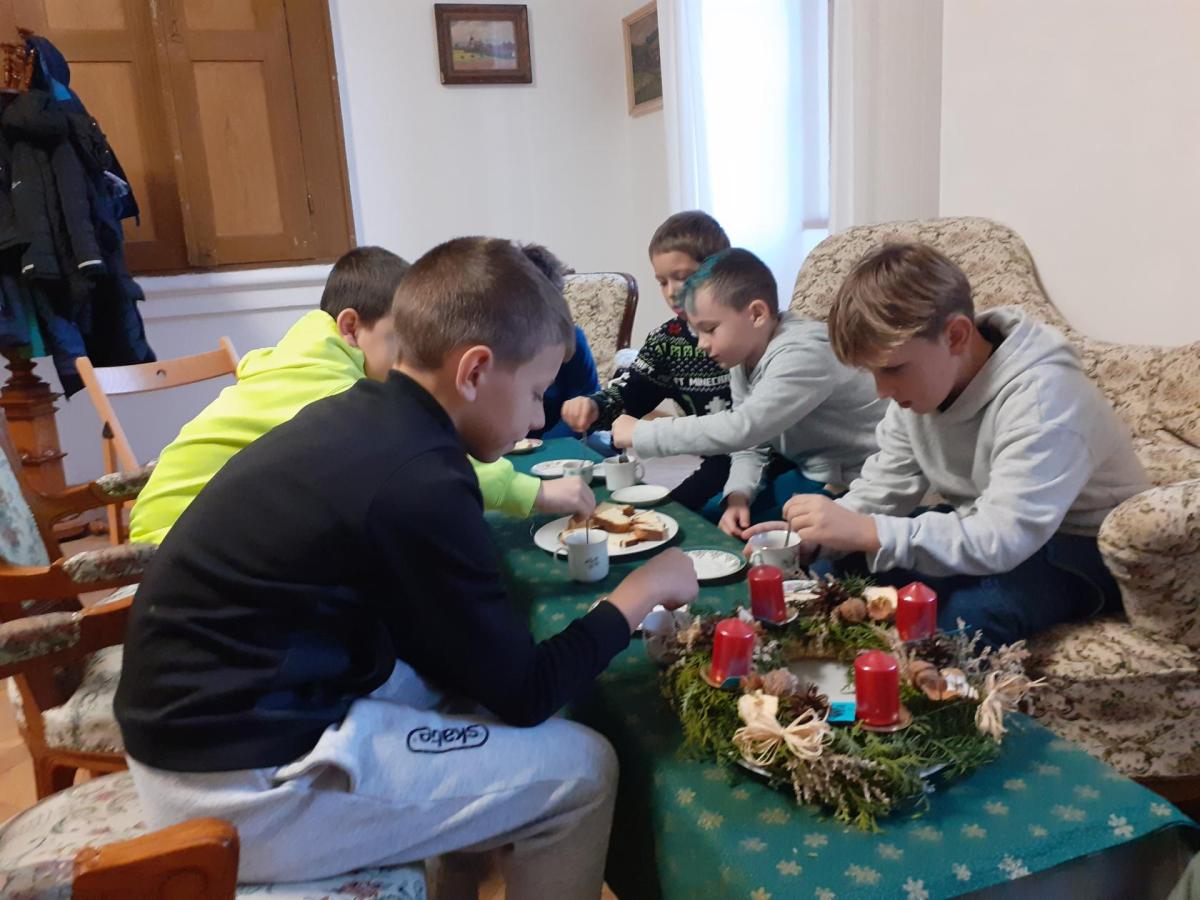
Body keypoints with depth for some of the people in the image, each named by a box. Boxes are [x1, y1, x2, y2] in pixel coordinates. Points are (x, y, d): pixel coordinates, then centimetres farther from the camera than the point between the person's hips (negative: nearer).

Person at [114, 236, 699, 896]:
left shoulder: (357, 418, 2)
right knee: (580, 768, -4)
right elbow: (524, 695, -12)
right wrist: (639, 592, -2)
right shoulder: (418, 484, -24)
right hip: (243, 782, -9)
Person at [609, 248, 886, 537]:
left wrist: (641, 433, -31)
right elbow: (751, 444, 4)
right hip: (808, 474, 8)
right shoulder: (743, 357, -1)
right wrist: (737, 496, -16)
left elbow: (742, 428, -38)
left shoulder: (803, 355, -28)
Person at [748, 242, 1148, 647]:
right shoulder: (920, 377, -6)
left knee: (958, 615, -36)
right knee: (829, 567, -7)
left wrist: (866, 533, -43)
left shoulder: (1040, 397, -31)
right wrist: (812, 531, -21)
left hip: (1083, 547, -7)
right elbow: (884, 488, -2)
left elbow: (1003, 540, -39)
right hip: (982, 532, 7)